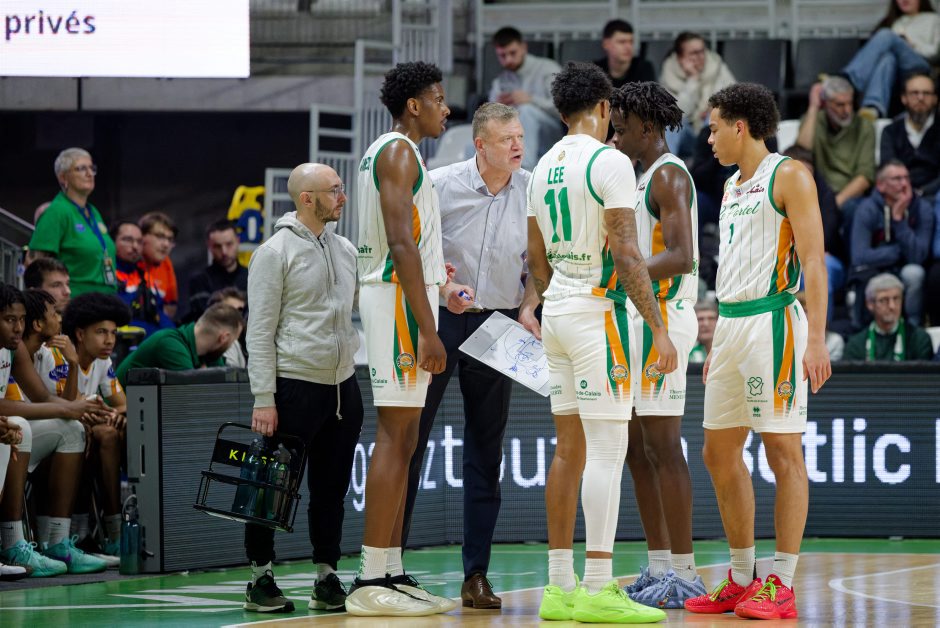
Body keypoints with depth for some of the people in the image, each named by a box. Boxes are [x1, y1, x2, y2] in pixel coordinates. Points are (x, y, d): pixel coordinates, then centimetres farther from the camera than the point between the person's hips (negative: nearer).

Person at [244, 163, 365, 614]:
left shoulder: (345, 250, 12)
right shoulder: (276, 252, -8)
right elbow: (260, 330, -10)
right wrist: (264, 399, -15)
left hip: (343, 385, 6)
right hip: (295, 386, -6)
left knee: (332, 488, 9)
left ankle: (327, 577, 16)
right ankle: (261, 577, 6)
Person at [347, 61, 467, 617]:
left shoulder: (391, 152, 20)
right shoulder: (399, 151, -12)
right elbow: (401, 243, -20)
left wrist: (439, 286, 25)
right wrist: (428, 329, -22)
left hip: (405, 296, 11)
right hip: (399, 299, -11)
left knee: (404, 440, 11)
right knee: (395, 436, -11)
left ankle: (393, 573, 13)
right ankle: (372, 580, -13)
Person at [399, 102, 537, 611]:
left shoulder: (532, 191, 0)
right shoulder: (440, 185, -10)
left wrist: (528, 308, -2)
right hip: (438, 319, -3)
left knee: (485, 450, 5)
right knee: (409, 438, -2)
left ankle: (476, 574, 9)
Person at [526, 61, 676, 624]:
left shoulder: (545, 167, 13)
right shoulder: (609, 162, -12)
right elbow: (628, 255, -18)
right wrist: (659, 328, -16)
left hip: (556, 309, 8)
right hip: (598, 309, -8)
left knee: (570, 448, 10)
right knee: (607, 450, -8)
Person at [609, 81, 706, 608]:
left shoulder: (669, 175, -12)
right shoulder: (646, 178, 20)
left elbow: (680, 257, -23)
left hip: (662, 321, -10)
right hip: (640, 319, 10)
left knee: (663, 446, -10)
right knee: (638, 449, 10)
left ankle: (684, 573, -9)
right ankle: (660, 567, 14)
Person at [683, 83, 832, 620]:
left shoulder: (789, 176, -6)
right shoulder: (733, 187, 19)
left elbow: (813, 260, -12)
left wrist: (816, 339, -20)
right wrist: (719, 346, 23)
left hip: (773, 322, -9)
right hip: (731, 325, 9)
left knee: (783, 451, -7)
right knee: (720, 453, 9)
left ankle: (782, 587, -6)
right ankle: (742, 580, 17)